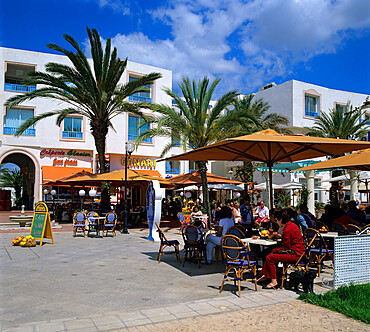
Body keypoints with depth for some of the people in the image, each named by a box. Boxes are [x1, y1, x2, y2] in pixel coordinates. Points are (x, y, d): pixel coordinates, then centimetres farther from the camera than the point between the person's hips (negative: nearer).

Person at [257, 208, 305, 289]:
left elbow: (286, 247, -18)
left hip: (295, 255, -11)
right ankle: (265, 275, 23)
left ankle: (274, 281, -9)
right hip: (297, 252, 11)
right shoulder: (292, 225, 11)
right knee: (271, 254, 20)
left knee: (269, 258, -16)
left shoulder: (287, 229, -21)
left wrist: (274, 250, -7)